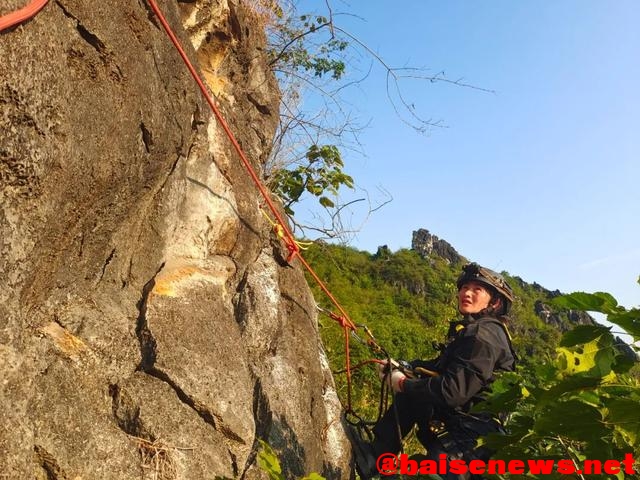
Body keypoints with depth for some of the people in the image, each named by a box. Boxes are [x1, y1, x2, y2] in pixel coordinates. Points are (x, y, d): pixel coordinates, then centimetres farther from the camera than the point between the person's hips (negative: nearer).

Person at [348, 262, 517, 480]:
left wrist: (403, 384, -13)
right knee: (411, 392, 8)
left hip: (471, 439, -9)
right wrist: (402, 367, 3)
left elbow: (454, 391, -27)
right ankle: (375, 455, 10)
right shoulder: (471, 330, 11)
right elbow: (441, 367, 19)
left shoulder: (485, 334, -20)